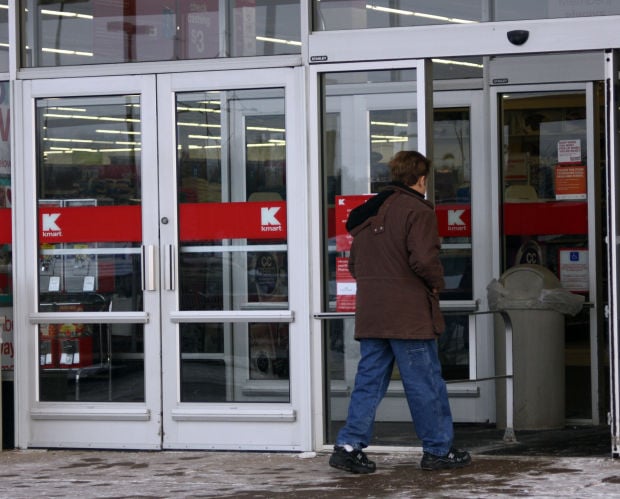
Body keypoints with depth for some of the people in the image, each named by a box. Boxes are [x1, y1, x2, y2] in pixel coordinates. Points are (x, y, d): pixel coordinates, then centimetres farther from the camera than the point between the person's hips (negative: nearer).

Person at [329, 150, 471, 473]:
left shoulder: (368, 213, 15)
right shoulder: (417, 211, -9)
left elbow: (355, 264, 18)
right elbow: (424, 260, -20)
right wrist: (436, 284, -3)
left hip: (369, 314, 7)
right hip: (409, 316, -7)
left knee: (370, 380, 9)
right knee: (425, 383, 2)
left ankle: (349, 445, 1)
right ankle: (438, 450, 9)